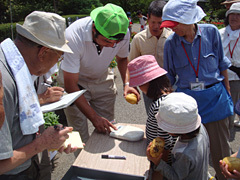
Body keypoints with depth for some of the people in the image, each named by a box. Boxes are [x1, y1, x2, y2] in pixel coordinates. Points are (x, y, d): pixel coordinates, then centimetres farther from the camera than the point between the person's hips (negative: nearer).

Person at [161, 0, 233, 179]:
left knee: (220, 145, 11)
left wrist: (227, 93, 8)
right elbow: (169, 77, 5)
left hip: (215, 96, 0)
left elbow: (222, 64, 4)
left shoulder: (211, 32, -7)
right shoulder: (171, 42, -6)